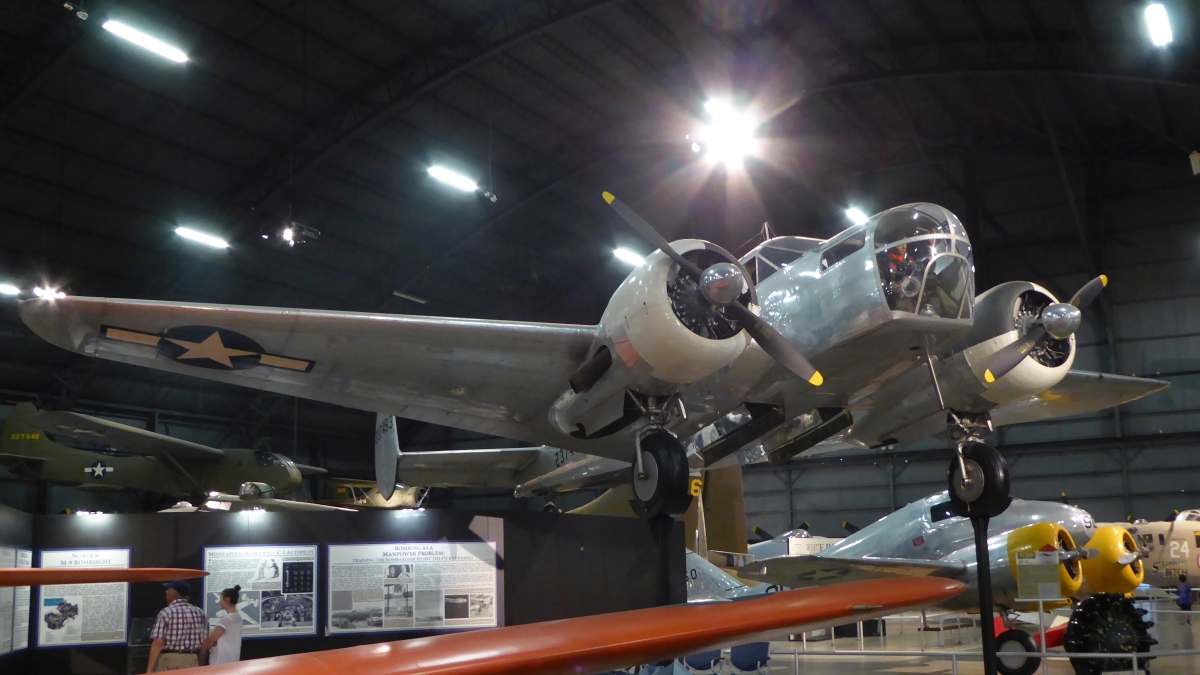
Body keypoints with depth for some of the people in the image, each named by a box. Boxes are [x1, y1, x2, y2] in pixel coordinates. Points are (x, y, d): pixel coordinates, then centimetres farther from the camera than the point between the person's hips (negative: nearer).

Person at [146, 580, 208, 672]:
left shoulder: (166, 613, -7)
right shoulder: (200, 612, 7)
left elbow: (158, 642, -14)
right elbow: (204, 642, 7)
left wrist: (149, 669, -12)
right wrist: (200, 664, 18)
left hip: (169, 660, -4)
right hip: (192, 660, 4)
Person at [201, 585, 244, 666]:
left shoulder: (226, 619, -15)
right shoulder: (237, 617, 12)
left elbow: (210, 640, -10)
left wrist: (200, 656, 1)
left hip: (221, 662, -9)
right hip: (232, 660, 9)